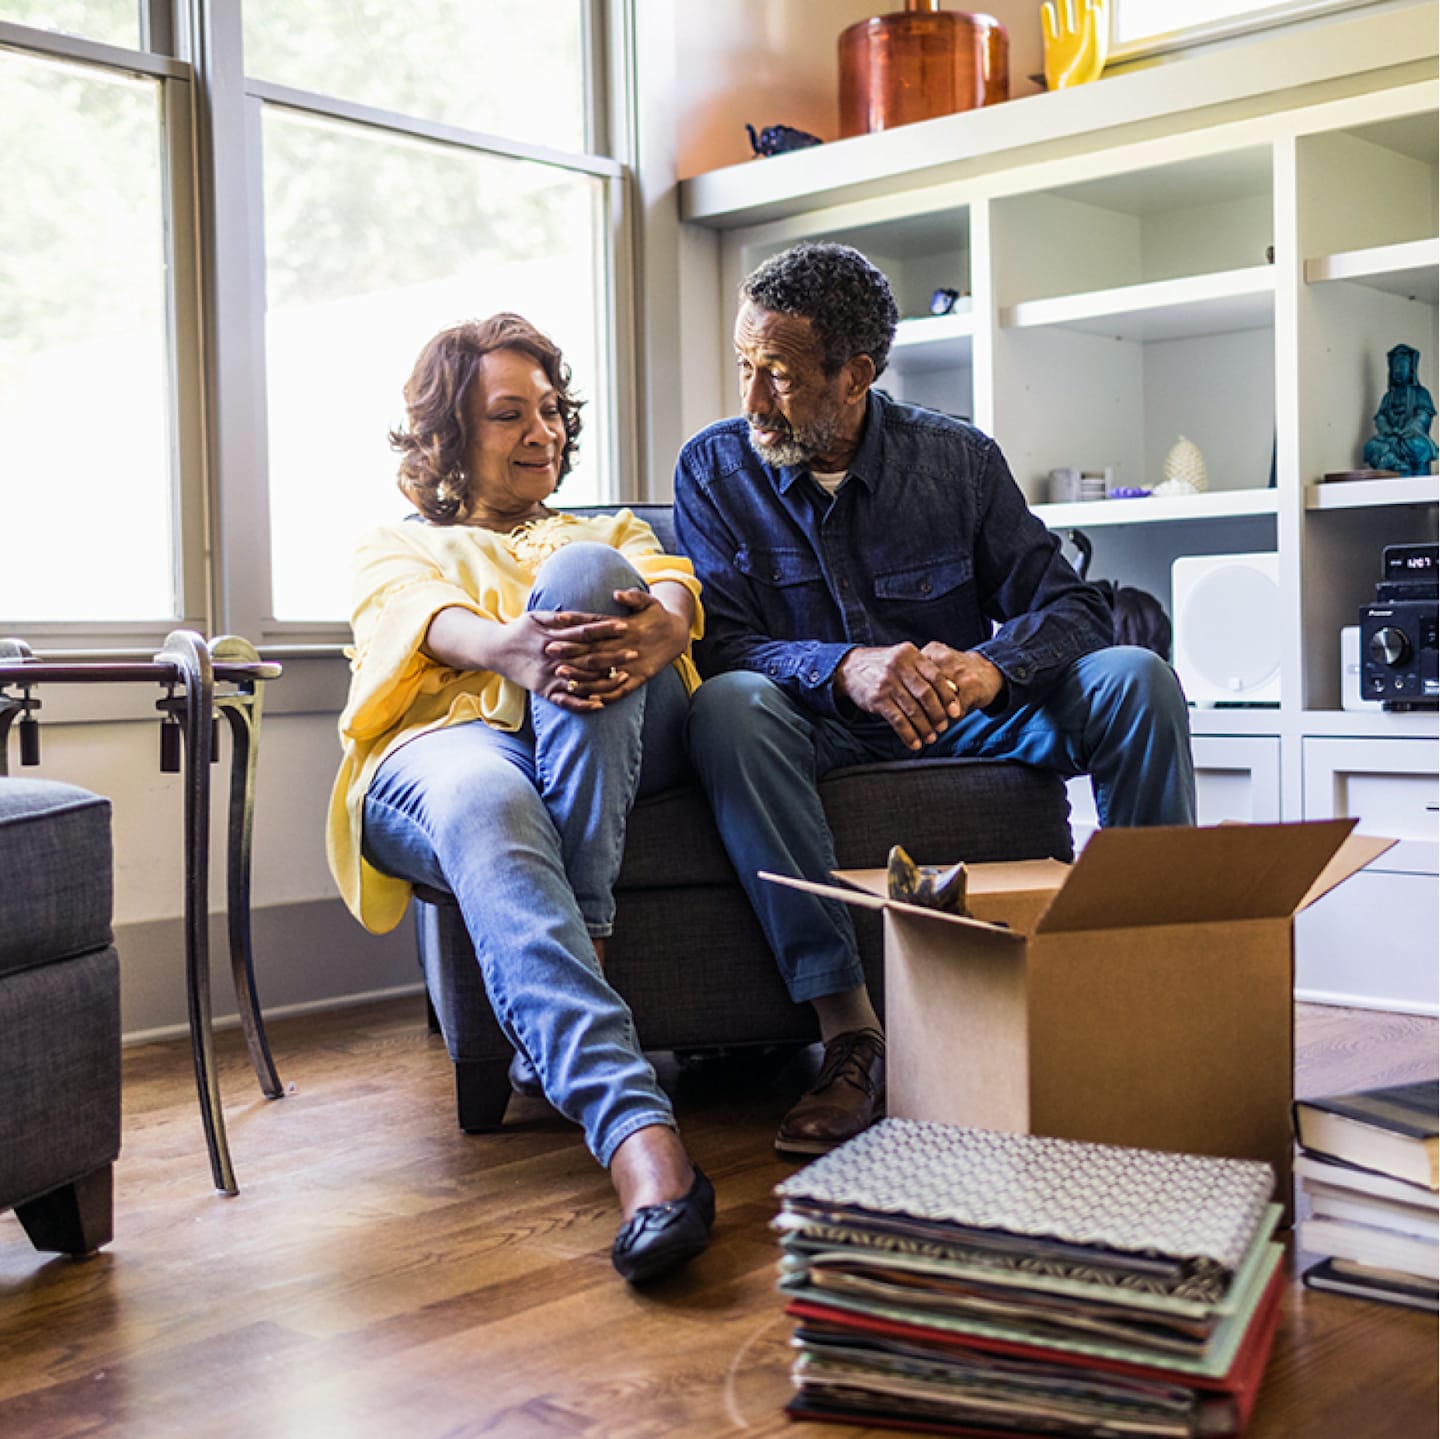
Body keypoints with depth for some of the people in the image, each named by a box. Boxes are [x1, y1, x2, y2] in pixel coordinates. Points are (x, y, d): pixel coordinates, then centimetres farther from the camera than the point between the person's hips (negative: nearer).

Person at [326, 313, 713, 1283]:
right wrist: (509, 648, -26)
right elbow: (425, 618, 2)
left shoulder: (606, 534, 35)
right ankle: (641, 1143, -56)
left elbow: (674, 587, 8)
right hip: (449, 744, -1)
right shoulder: (395, 546, 29)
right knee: (486, 808, -39)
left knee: (583, 578, -29)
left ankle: (582, 944, -37)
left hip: (615, 749, 2)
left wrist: (657, 627, -21)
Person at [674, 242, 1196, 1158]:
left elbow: (1069, 606, -4)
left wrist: (990, 666, -29)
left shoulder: (959, 460, 1)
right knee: (730, 707, -36)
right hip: (817, 726, -1)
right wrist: (846, 668, -33)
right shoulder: (715, 469, -2)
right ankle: (850, 1029, -37)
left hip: (961, 718, 2)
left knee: (1135, 678, -21)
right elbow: (719, 644, -12)